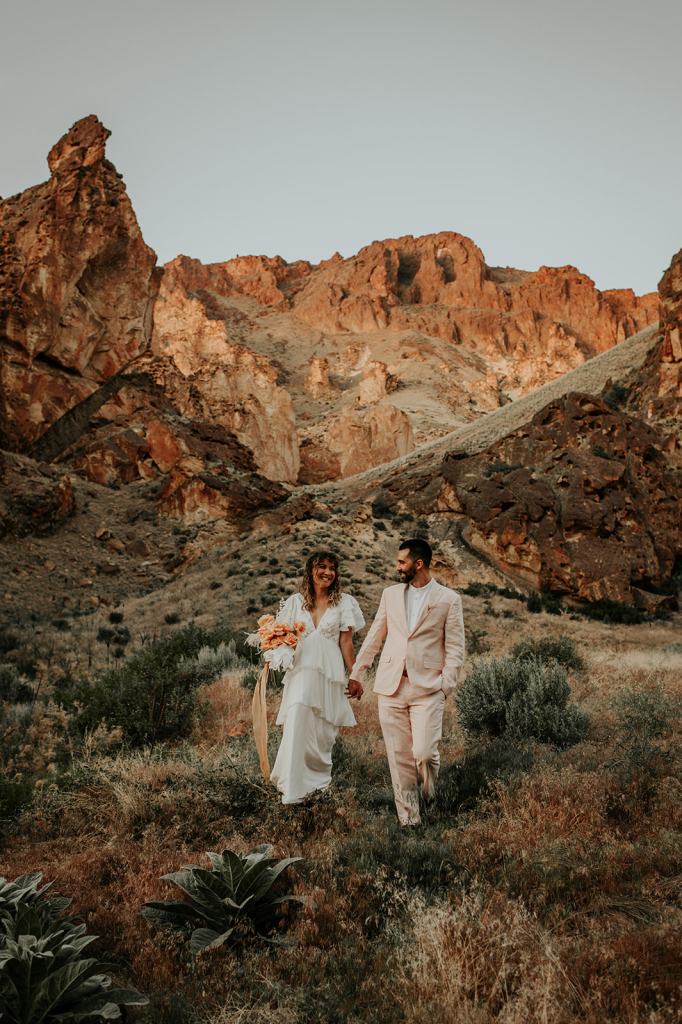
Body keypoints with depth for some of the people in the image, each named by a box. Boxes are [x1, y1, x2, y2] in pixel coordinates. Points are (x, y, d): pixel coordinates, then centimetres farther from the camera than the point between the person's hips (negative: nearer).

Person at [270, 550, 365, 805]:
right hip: (300, 671, 1)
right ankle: (293, 788, 1)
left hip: (329, 673, 0)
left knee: (323, 731, 7)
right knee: (297, 727, -8)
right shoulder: (295, 602, 9)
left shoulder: (343, 602, 5)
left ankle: (318, 779, 26)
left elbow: (346, 643, 4)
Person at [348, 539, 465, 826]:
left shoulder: (448, 599, 0)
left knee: (424, 753, -11)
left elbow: (455, 648, 0)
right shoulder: (390, 594, 10)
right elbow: (374, 637, 15)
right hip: (390, 686, 3)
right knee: (399, 757, 4)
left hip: (427, 688, -3)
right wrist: (357, 673, 14)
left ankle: (430, 797, 22)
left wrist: (445, 685, -9)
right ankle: (409, 819, 16)